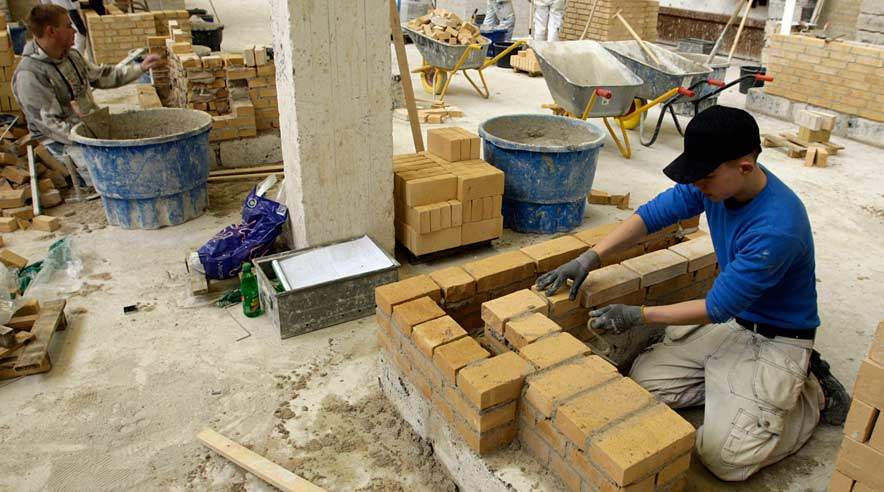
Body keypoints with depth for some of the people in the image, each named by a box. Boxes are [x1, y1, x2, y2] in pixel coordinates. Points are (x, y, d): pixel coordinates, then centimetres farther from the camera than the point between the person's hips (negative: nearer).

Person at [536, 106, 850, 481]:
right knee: (644, 380, -6)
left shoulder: (778, 228, -33)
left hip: (775, 338, -7)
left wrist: (640, 316, -19)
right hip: (726, 320, 7)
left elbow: (718, 306, -25)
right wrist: (590, 258, -16)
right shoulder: (716, 180, -12)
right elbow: (653, 214, -6)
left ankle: (812, 394, 6)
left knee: (724, 455, -17)